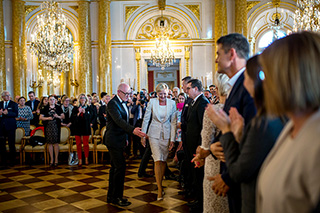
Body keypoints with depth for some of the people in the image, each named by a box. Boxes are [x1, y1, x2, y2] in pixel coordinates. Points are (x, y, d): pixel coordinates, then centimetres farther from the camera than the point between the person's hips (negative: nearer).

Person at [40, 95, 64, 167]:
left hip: (56, 127, 0)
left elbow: (63, 116, 10)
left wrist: (58, 116, -10)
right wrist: (48, 118, -11)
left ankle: (56, 159, 6)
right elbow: (41, 117, 4)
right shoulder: (45, 108, 8)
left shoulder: (58, 108, 9)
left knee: (56, 143, -2)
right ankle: (51, 159, 11)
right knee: (50, 143, 2)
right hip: (48, 127, 1)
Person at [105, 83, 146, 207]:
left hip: (119, 140, 10)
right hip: (114, 140, -10)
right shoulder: (113, 103, -16)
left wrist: (126, 137, 19)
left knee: (115, 168, 14)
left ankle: (111, 196, 24)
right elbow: (119, 120, -30)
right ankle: (117, 197, 2)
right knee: (120, 167, -9)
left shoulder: (122, 103, 13)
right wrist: (133, 130, -43)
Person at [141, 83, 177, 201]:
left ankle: (160, 183, 30)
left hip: (167, 134, 2)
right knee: (158, 160, -9)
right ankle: (160, 189, -2)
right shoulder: (152, 102, -4)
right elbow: (146, 119, 0)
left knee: (164, 160, 9)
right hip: (154, 133, -2)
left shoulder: (172, 103, -1)